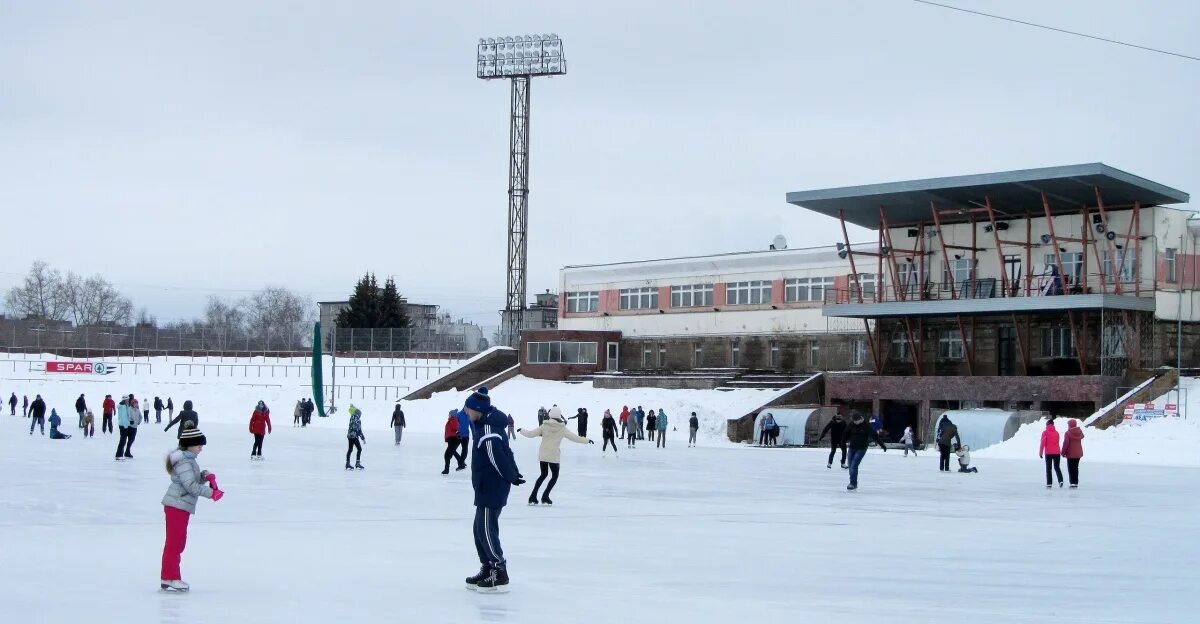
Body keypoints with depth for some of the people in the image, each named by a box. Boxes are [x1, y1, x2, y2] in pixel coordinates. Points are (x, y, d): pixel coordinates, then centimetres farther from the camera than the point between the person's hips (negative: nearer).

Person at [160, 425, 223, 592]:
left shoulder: (189, 459, 13)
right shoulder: (184, 462, -19)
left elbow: (194, 479, 18)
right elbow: (190, 485, -25)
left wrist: (205, 476, -1)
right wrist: (210, 492, -22)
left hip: (181, 506, 10)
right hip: (177, 505, -10)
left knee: (179, 542, 16)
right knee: (174, 542, -5)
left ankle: (171, 577, 23)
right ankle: (169, 578, 0)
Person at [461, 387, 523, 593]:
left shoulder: (488, 429, -19)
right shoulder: (488, 425, 15)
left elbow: (497, 457, -22)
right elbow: (505, 452, 19)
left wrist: (511, 476, -14)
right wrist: (514, 473, 16)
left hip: (492, 488, -11)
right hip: (488, 488, 11)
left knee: (486, 530, -7)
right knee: (480, 529, 15)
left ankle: (500, 575, -4)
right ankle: (487, 570, 23)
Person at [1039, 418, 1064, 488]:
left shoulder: (1045, 432, -5)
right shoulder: (1056, 432, 7)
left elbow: (1042, 443, -10)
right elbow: (1058, 442, 15)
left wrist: (1040, 452, -7)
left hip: (1048, 453, -3)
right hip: (1057, 452, 3)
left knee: (1048, 468, 4)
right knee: (1057, 467, 12)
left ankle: (1049, 483, -1)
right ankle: (1060, 480, -8)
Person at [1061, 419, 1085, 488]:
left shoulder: (1067, 433, -15)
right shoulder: (1080, 432, 5)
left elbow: (1065, 443, -16)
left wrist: (1063, 452, -6)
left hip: (1071, 454, -6)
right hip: (1078, 453, 6)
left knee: (1071, 469, 0)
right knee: (1076, 468, 14)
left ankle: (1073, 483, -8)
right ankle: (1076, 483, 13)